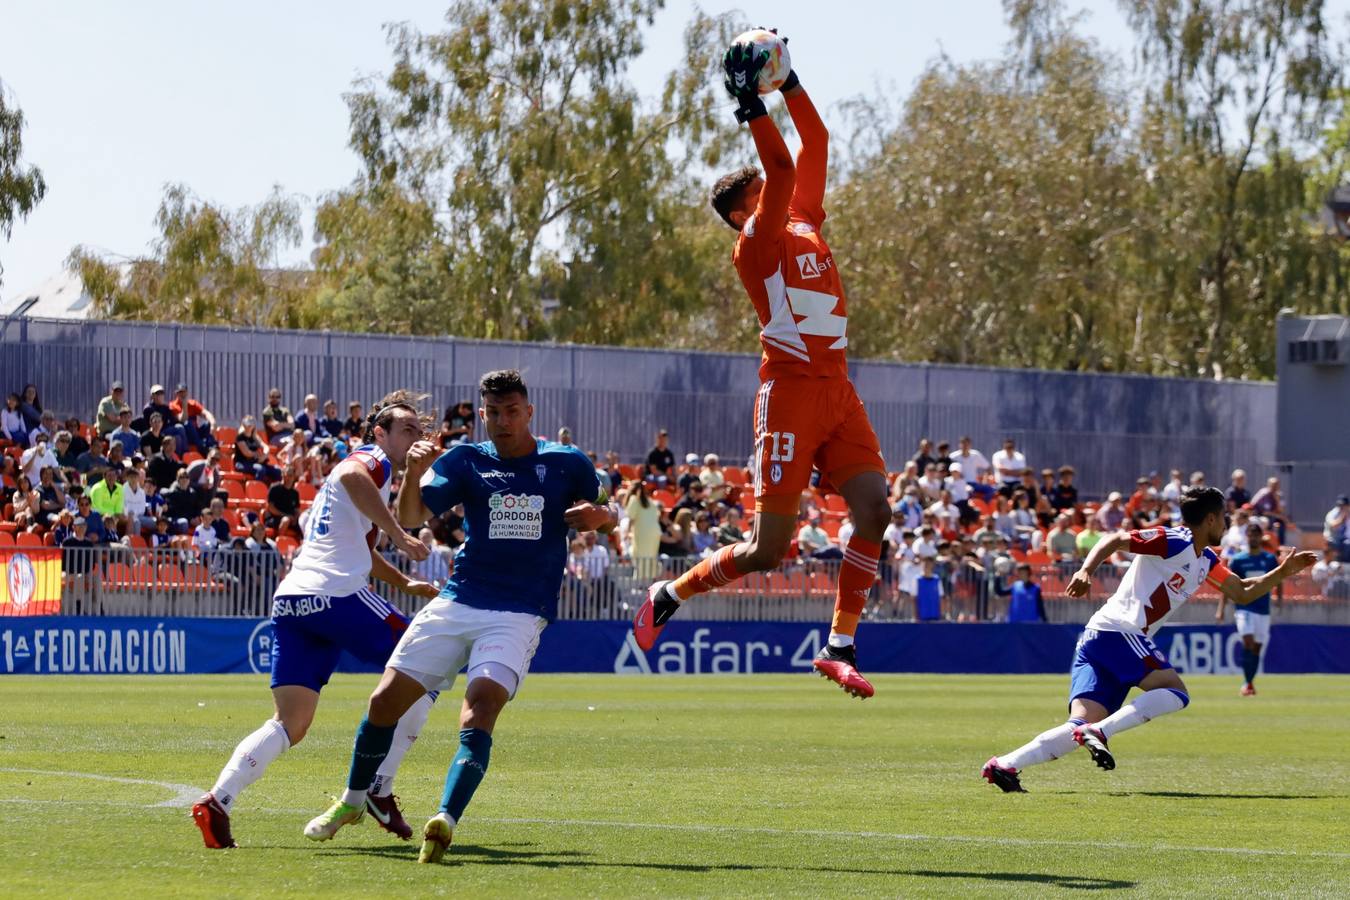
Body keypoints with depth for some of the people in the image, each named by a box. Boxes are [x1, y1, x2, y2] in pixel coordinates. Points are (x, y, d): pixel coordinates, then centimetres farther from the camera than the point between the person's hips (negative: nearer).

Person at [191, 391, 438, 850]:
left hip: (290, 601, 9)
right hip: (337, 594, -9)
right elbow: (351, 476, -24)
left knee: (290, 725, 4)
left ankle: (218, 799, -15)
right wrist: (400, 536, -24)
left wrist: (405, 583, 50)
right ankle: (377, 789, 2)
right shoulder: (374, 460, 3)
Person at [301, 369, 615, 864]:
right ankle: (352, 801, 24)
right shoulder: (465, 461, 4)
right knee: (385, 701, 0)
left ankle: (445, 821, -36)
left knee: (480, 707, -25)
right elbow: (410, 518, -6)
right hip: (457, 602, 2)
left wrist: (598, 516, -7)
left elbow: (607, 513, 17)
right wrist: (414, 473, -26)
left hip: (519, 614, -2)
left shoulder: (567, 464, 4)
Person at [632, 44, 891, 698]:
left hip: (837, 391, 7)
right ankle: (668, 595, 17)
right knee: (768, 550, -5)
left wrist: (786, 80, 15)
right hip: (791, 392, -7)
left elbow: (814, 144, 18)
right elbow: (782, 167, -18)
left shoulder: (805, 222, 15)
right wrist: (751, 106, -17)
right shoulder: (754, 245, -6)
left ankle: (840, 646, -3)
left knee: (874, 507, -11)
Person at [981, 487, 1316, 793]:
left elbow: (1243, 592, 33)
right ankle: (1100, 731, -28)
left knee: (1081, 725, -6)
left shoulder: (1206, 562, 23)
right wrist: (1086, 571, -27)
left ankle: (1004, 765, -19)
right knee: (1175, 692, -16)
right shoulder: (1171, 541, -5)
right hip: (1117, 631, -9)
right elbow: (1115, 541, -13)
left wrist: (1281, 573, 22)